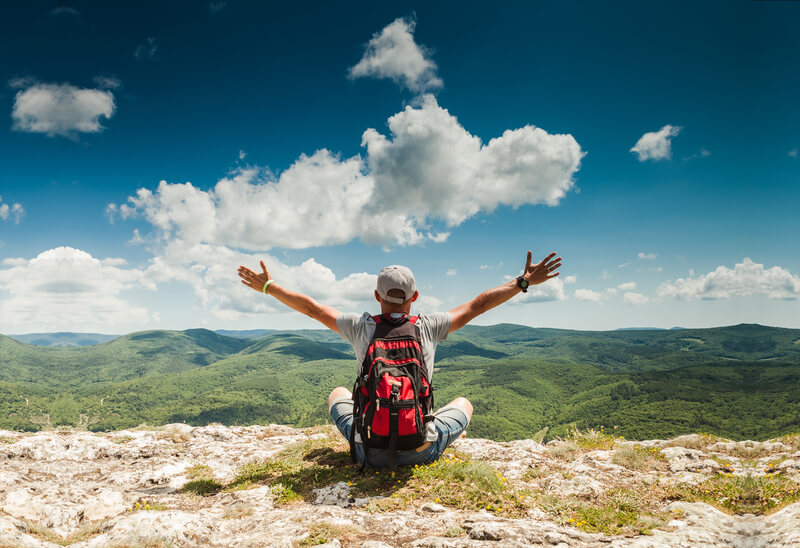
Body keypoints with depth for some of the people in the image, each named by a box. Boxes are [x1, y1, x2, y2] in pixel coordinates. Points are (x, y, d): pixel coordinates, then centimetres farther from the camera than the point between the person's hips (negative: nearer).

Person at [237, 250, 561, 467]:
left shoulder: (360, 327, -7)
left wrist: (267, 286, 16)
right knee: (464, 402, 29)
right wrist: (523, 282, 10)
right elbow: (477, 305, 0)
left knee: (338, 393, 31)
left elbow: (310, 307, 3)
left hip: (370, 452, 1)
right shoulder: (428, 327, -8)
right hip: (423, 451, 0)